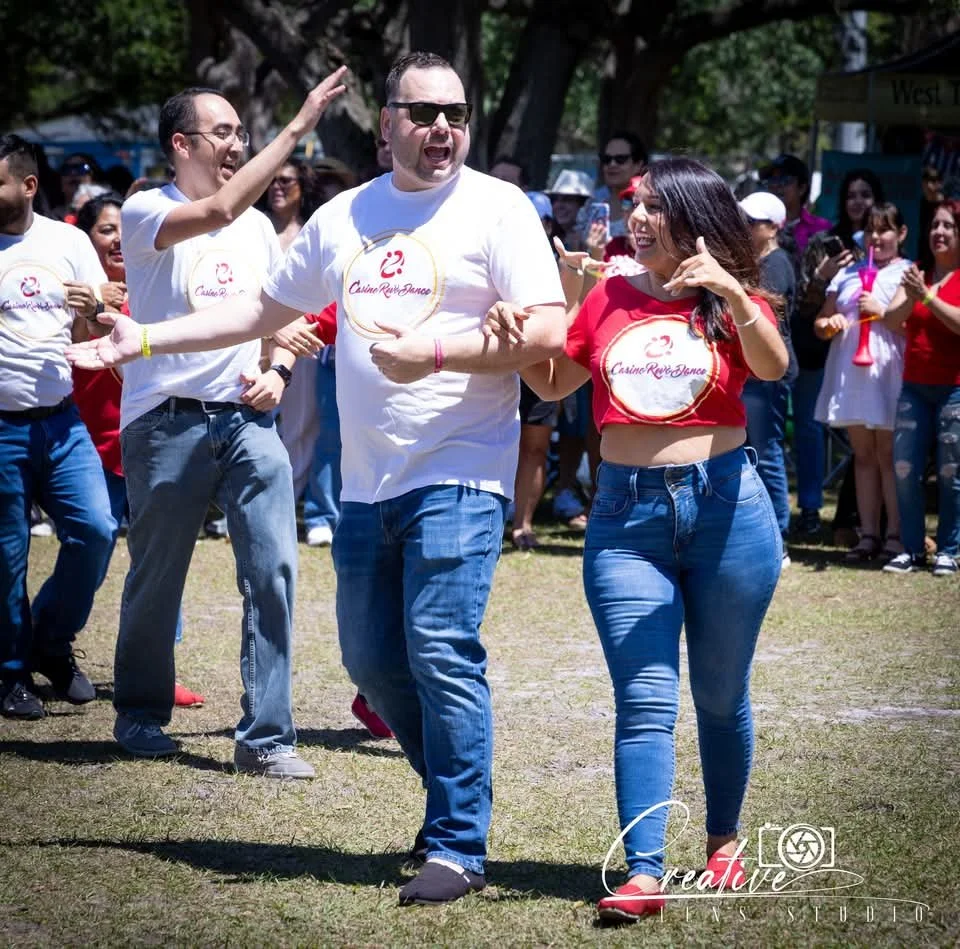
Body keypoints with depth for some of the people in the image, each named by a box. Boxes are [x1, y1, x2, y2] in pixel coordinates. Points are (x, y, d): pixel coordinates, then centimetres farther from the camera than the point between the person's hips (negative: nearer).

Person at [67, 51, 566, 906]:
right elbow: (268, 311, 23)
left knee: (441, 651, -14)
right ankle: (456, 796, 27)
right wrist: (145, 338, 19)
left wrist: (435, 355, -22)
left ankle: (459, 847, -8)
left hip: (457, 479, -7)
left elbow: (546, 332, -13)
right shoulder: (344, 217, 13)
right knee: (373, 660, 9)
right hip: (368, 482, 7)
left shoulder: (496, 209, -5)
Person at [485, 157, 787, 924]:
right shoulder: (610, 298, 9)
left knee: (721, 695, 11)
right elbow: (552, 383, 16)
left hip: (725, 507, -1)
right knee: (645, 702, -7)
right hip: (627, 515, 1)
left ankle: (724, 840, 31)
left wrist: (732, 295, -35)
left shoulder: (732, 302, 1)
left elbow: (773, 366, -19)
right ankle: (644, 874, -14)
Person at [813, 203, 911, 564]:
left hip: (888, 375, -5)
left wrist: (882, 312, -14)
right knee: (863, 455, 6)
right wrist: (829, 325, -2)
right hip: (850, 375, 5)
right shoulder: (848, 274, 18)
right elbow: (820, 323, 20)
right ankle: (868, 534, 8)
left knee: (888, 455, -5)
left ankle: (895, 534, -2)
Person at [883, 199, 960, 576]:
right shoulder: (916, 274, 13)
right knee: (905, 469, -1)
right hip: (914, 386, 5)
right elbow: (891, 321, 1)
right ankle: (911, 549, 5)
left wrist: (927, 297, -20)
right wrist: (909, 299, -18)